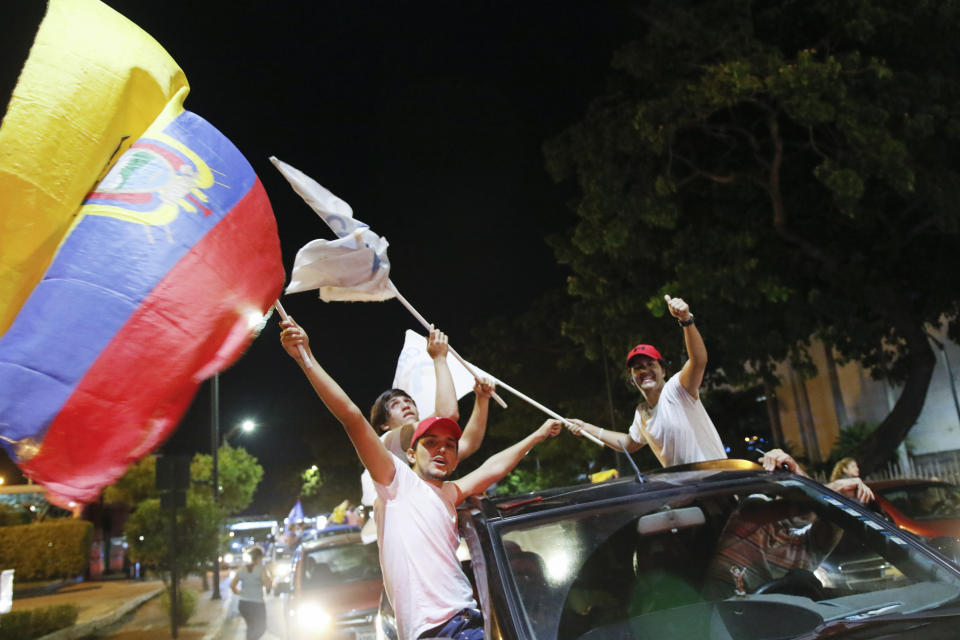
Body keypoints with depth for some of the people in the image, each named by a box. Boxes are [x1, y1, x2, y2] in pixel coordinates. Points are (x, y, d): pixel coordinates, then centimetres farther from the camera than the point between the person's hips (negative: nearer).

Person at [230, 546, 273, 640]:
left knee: (251, 627, 25)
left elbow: (232, 585, 7)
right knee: (261, 628, 13)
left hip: (242, 603, 6)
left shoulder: (242, 569, 4)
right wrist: (271, 578, 2)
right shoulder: (262, 569, -12)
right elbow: (268, 586, -18)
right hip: (256, 604, -6)